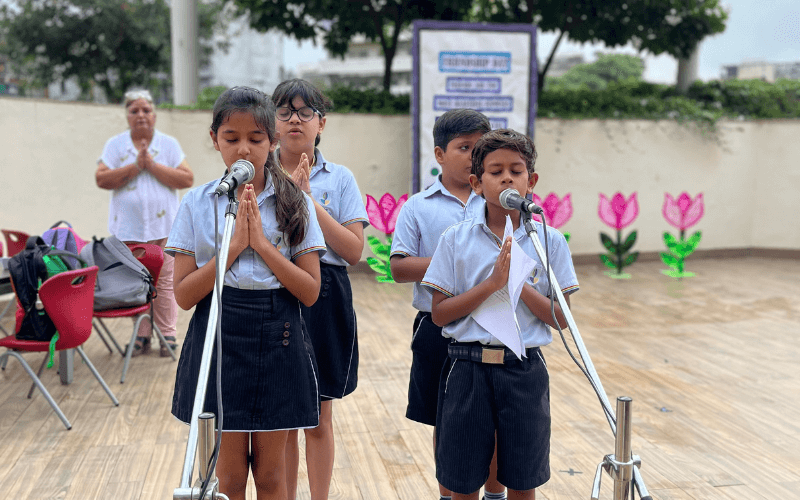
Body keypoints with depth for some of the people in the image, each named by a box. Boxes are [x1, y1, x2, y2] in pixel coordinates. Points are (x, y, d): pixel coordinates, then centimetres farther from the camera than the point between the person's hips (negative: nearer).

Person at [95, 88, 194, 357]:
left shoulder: (169, 144, 6)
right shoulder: (115, 145, 7)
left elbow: (187, 179, -5)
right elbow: (102, 179, -5)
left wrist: (153, 165, -11)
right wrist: (136, 166, -12)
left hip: (164, 226, -1)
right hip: (128, 227, 1)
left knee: (165, 282, 0)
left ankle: (167, 334, 10)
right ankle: (141, 335, 12)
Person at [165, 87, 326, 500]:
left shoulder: (294, 202, 0)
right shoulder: (197, 203, -1)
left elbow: (310, 291, -6)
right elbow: (184, 295, -6)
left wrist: (262, 243, -16)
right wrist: (234, 245, -16)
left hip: (277, 340, 1)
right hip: (218, 340, 0)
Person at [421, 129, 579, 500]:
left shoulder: (550, 241, 0)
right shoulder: (456, 239, -2)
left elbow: (560, 319, -1)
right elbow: (439, 314, -5)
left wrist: (519, 282, -16)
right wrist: (492, 283, -16)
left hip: (525, 371, 1)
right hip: (467, 368, 0)